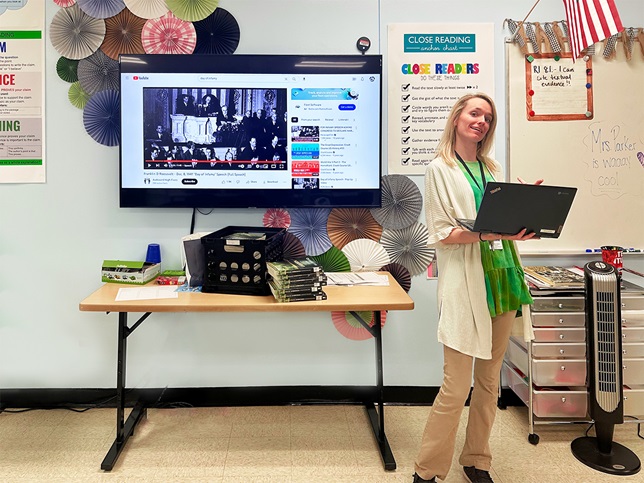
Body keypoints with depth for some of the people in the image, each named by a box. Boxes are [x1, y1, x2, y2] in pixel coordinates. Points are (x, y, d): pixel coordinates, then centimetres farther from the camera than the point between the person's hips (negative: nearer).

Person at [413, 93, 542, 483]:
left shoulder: (492, 168, 17)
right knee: (457, 388, -5)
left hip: (501, 279, 7)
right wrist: (488, 233, -22)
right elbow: (442, 234, -9)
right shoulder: (440, 169, -1)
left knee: (489, 381, 13)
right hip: (466, 284, -6)